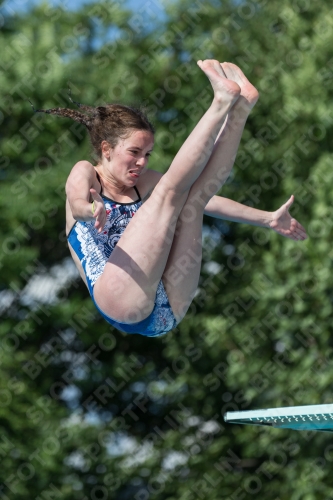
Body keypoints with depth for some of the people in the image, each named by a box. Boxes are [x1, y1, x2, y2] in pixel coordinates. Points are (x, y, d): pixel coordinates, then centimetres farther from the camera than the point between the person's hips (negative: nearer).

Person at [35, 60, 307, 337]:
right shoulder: (85, 173, 10)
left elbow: (204, 199, 22)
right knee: (170, 190, -15)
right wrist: (92, 209, -40)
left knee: (194, 194, -3)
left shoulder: (144, 184, 26)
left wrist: (268, 219, 13)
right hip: (121, 304, -5)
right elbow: (77, 202, -15)